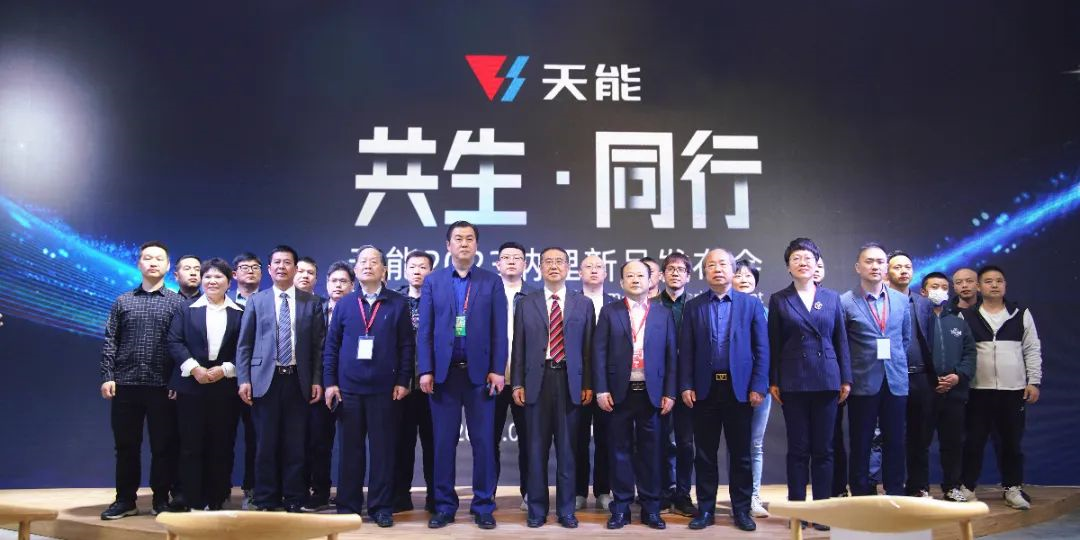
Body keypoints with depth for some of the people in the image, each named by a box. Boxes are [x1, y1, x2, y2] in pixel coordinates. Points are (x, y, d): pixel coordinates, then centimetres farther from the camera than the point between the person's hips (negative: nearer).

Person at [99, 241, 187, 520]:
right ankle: (125, 500, 17)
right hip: (126, 384, 2)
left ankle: (161, 500, 12)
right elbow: (110, 342, 8)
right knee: (126, 445, 7)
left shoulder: (178, 303, 4)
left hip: (163, 386, -2)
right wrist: (107, 377, -3)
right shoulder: (122, 302, 11)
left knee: (163, 446, 2)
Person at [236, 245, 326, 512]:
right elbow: (244, 344, 6)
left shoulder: (311, 302, 8)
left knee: (295, 445, 3)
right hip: (265, 379, 0)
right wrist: (244, 380, -3)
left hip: (298, 380, 0)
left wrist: (317, 380, -3)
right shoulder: (256, 301, 9)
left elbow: (318, 345, 5)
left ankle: (294, 501, 11)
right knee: (266, 445, 3)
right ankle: (266, 502, 11)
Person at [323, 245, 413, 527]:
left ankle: (381, 507, 12)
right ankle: (348, 506, 16)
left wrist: (403, 381, -5)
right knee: (351, 448, 7)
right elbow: (331, 345, 7)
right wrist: (330, 382, 0)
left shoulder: (398, 303, 3)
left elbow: (407, 345, 1)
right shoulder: (344, 304, 8)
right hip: (348, 388, 1)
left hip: (384, 389, -1)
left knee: (383, 448, 3)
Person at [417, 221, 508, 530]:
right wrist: (425, 370, -4)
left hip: (480, 372, -1)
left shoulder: (492, 282, 6)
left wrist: (497, 370, -7)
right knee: (444, 442, 5)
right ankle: (444, 506, 15)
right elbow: (425, 330, 4)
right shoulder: (432, 282, 9)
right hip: (443, 372, 1)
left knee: (483, 442, 2)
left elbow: (499, 330, 2)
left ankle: (483, 507, 12)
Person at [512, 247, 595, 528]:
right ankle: (537, 509, 14)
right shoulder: (526, 304, 9)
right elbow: (518, 347, 7)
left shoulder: (583, 304, 8)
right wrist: (517, 383, 0)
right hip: (537, 380, 0)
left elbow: (588, 347, 5)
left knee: (567, 448, 5)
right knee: (536, 448, 4)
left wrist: (588, 384, 0)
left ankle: (566, 510, 14)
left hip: (570, 381, 0)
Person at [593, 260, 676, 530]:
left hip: (651, 392, 1)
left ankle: (651, 508, 15)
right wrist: (601, 389, -7)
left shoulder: (663, 313, 8)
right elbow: (599, 352, 0)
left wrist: (669, 393, -1)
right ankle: (621, 508, 13)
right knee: (620, 450, 5)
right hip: (620, 391, 0)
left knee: (650, 451, 6)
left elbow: (670, 355, 5)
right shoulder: (610, 312, 5)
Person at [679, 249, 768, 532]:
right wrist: (686, 386, -4)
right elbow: (686, 350, 4)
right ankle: (705, 509, 16)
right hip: (704, 389, 1)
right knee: (704, 454, 7)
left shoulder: (751, 304, 3)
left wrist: (758, 387, -7)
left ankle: (741, 510, 17)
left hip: (739, 388, -1)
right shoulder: (693, 307, 6)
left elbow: (761, 349, 0)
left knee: (740, 453, 6)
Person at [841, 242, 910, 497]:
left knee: (895, 442, 7)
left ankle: (895, 495, 17)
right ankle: (862, 496, 13)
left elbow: (906, 339, 19)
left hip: (896, 382, 3)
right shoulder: (845, 302, -5)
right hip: (863, 383, -3)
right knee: (861, 444, 4)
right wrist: (848, 376, 2)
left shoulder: (901, 300, 8)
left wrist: (897, 364, 15)